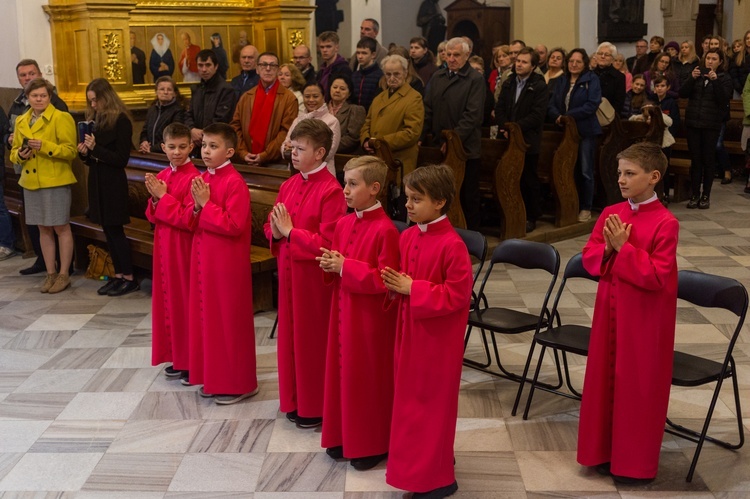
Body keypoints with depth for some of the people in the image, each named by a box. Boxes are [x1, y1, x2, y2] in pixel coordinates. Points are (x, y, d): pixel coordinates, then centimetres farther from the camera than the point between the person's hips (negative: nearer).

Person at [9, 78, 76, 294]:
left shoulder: (61, 118, -6)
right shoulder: (21, 121, 13)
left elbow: (70, 150, -12)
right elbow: (14, 152, 18)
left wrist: (44, 146, -23)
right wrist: (20, 154, -5)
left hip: (56, 181, -6)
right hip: (31, 181, 6)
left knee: (61, 227, 0)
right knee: (43, 229, 11)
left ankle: (64, 274, 8)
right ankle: (51, 274, 19)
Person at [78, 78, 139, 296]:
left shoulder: (120, 120, -11)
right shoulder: (93, 119, 10)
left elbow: (122, 159, -15)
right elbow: (92, 159, 15)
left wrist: (95, 148, -20)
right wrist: (84, 153, -5)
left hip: (113, 183, -7)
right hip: (97, 180, 7)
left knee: (115, 230, -4)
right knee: (108, 230, 9)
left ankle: (129, 278, 3)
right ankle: (118, 275, 16)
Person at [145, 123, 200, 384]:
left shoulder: (193, 177, -14)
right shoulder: (161, 176, 10)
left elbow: (188, 219, -20)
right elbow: (152, 217, 12)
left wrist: (164, 197, -17)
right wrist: (155, 199, -7)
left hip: (184, 249, -8)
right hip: (164, 247, 8)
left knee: (184, 300, -1)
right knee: (167, 298, 13)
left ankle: (190, 361, 10)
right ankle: (175, 356, 25)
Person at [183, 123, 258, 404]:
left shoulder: (235, 183, -15)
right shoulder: (200, 180, 10)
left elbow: (234, 225, -22)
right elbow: (190, 222, 12)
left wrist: (206, 204, -19)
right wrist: (196, 207, -8)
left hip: (228, 263, -8)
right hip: (203, 258, 8)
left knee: (229, 319, 0)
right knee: (205, 316, 14)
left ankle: (237, 384, 12)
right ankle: (212, 378, 26)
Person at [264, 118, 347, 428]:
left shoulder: (331, 191, -16)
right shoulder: (289, 185, 8)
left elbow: (327, 243, -21)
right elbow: (271, 227, 14)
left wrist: (290, 231, -17)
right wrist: (276, 232, -8)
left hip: (314, 275, -8)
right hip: (288, 271, 8)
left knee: (313, 338, 3)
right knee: (290, 334, 15)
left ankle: (316, 407, 17)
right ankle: (294, 400, 30)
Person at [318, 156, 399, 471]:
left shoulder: (384, 230, -18)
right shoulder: (343, 224, 6)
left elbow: (385, 280, -21)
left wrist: (345, 266, -20)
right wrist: (330, 265, -6)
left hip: (371, 317, -8)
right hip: (344, 311, 8)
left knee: (369, 377, 4)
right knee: (342, 371, 15)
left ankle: (373, 445, 19)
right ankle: (344, 437, 30)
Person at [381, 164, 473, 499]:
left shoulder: (452, 244, -20)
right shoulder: (407, 237, 4)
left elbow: (458, 295, -21)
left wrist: (412, 289, -20)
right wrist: (396, 283, -7)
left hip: (438, 338, -8)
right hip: (410, 330, 8)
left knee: (433, 402, 3)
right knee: (409, 399, 17)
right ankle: (416, 465, 34)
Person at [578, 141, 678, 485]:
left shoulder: (665, 223, -15)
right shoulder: (610, 214, 3)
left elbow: (657, 277, -20)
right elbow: (589, 258, 6)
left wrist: (624, 248, -23)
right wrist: (608, 249, -14)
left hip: (644, 319, -6)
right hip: (610, 310, 6)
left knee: (639, 385, 4)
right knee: (605, 377, 14)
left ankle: (636, 463, 19)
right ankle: (604, 451, 30)